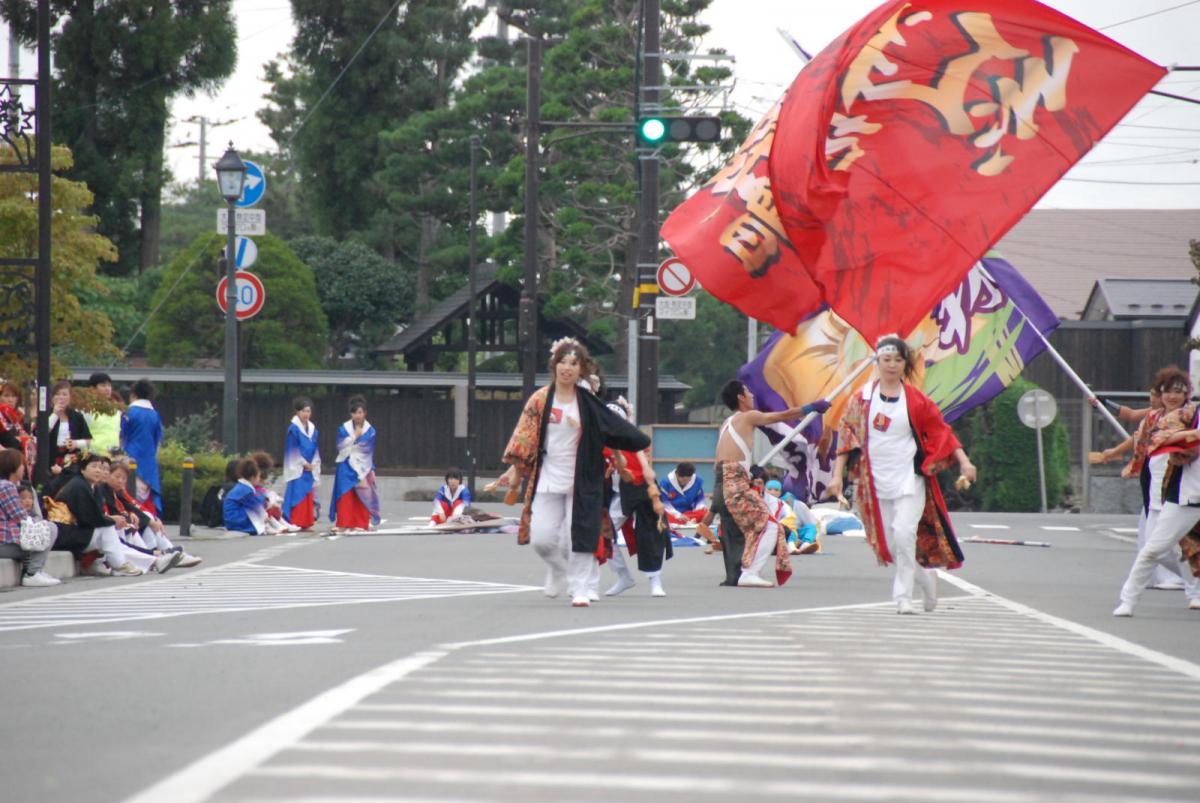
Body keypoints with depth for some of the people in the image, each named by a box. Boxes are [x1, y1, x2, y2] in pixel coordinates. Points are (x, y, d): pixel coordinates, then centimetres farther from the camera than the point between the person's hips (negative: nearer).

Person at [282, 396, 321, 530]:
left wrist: (313, 464, 4)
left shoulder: (312, 428, 12)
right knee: (297, 494, -10)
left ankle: (306, 523, 9)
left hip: (310, 467, 6)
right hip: (297, 468, -6)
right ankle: (295, 523, -9)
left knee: (308, 495, 5)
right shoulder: (293, 428, -7)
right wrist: (304, 463, -9)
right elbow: (292, 449, -9)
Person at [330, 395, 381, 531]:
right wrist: (354, 436, -12)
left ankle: (360, 524, 4)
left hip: (363, 468, 0)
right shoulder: (344, 429, 1)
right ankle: (342, 524, -4)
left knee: (362, 497, -1)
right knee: (345, 496, -6)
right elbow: (341, 447, -8)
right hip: (346, 468, 0)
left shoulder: (370, 431, 0)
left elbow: (369, 452, 2)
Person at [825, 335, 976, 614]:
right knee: (889, 542, 4)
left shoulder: (916, 400, 0)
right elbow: (847, 436, 6)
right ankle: (925, 576, 29)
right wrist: (837, 475, 1)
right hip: (876, 480, 2)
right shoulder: (862, 398, 4)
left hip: (910, 478, -2)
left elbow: (942, 431, 3)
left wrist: (964, 461, -7)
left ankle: (903, 596, -11)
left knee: (904, 532, -20)